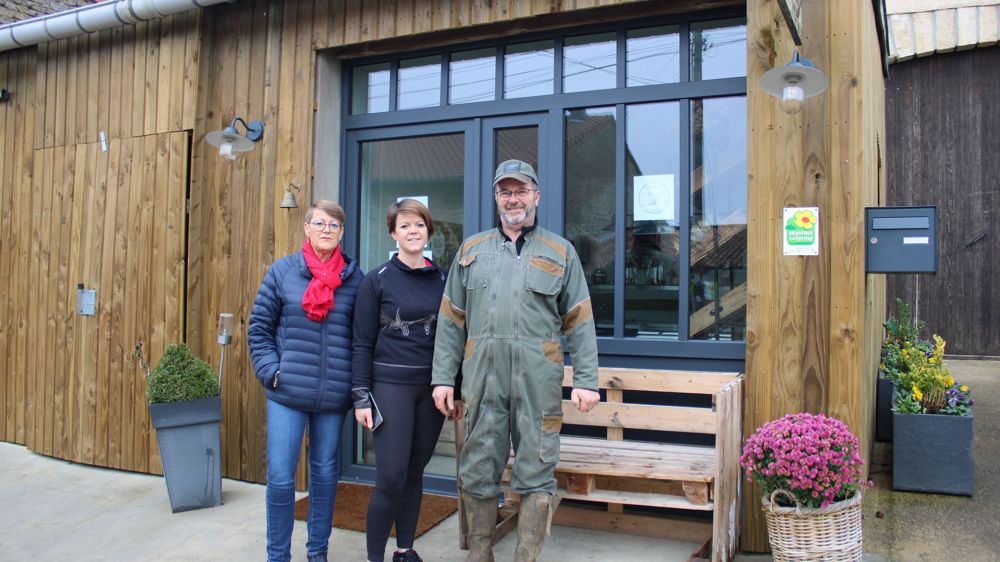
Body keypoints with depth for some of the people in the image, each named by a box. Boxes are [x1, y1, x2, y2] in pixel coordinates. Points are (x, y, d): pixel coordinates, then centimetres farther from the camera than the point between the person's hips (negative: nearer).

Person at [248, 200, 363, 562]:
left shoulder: (354, 278, 2)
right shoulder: (283, 271, 1)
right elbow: (259, 328, 4)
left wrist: (358, 387, -1)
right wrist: (271, 371, -7)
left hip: (334, 396, 1)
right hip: (287, 394, -1)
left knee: (325, 474, 14)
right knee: (280, 478, 1)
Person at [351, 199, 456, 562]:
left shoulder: (442, 279, 8)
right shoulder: (377, 280, -1)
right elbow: (362, 343, -2)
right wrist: (361, 397, -6)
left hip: (432, 387, 3)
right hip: (391, 385, -3)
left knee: (415, 472, 11)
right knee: (391, 477, -6)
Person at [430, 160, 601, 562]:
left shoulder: (560, 252, 10)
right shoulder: (472, 250, 14)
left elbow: (580, 323, 6)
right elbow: (451, 320, 12)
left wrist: (586, 380, -2)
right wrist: (443, 377, 5)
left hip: (538, 380, -1)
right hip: (482, 378, 2)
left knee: (536, 475, 2)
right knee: (478, 472, 8)